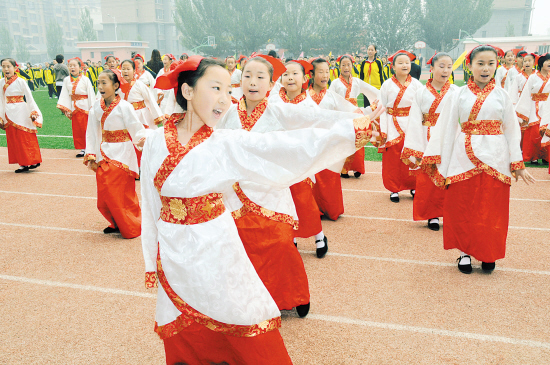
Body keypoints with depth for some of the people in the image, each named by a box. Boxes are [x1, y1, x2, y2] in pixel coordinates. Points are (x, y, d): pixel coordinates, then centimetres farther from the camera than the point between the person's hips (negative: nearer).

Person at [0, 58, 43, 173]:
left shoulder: (20, 81, -5)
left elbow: (29, 98, -4)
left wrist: (33, 112, -10)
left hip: (21, 114, -5)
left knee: (26, 139, -3)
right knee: (13, 140, 5)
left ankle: (32, 161, 6)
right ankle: (23, 163, 12)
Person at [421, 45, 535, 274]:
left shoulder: (501, 95, 5)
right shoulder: (459, 95, 2)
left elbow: (511, 130, 7)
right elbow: (446, 129, 2)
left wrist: (517, 163, 5)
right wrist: (438, 160, -1)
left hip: (495, 159, 1)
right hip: (464, 158, -1)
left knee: (492, 209, 6)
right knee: (463, 208, 3)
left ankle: (488, 254, 22)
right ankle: (465, 252, 19)